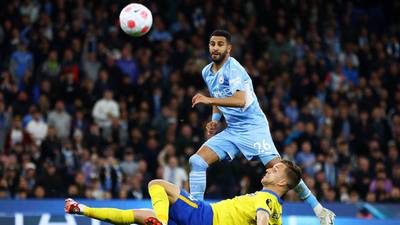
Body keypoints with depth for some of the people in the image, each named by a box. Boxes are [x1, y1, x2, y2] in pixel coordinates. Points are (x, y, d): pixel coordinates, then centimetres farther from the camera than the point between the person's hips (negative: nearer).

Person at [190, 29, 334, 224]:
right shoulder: (207, 72, 9)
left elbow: (240, 100, -31)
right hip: (231, 130, 7)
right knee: (197, 161, -8)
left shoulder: (233, 68, -16)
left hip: (253, 127, -7)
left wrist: (209, 100, -37)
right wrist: (215, 120, 8)